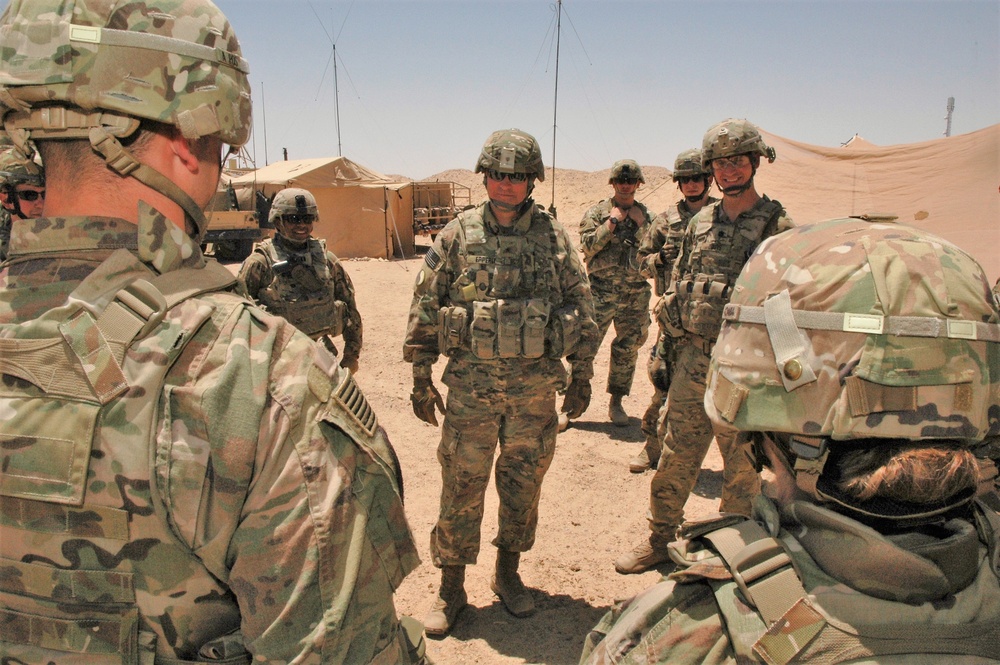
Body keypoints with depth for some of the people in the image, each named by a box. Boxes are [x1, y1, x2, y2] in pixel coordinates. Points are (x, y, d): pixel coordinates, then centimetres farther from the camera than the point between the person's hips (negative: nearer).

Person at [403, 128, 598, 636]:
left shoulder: (554, 236, 1)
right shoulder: (457, 235, -2)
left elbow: (581, 304, 7)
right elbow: (424, 307, 1)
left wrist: (582, 373, 6)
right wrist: (420, 377, 0)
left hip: (536, 388, 2)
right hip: (470, 387, -1)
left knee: (523, 486, 14)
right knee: (461, 489, 7)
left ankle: (508, 573, 35)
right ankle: (451, 589, 24)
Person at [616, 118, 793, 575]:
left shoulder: (776, 226, -6)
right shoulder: (699, 222, 10)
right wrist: (681, 337, 9)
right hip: (693, 358, 5)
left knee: (742, 468, 9)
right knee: (675, 457, 14)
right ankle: (660, 540, 30)